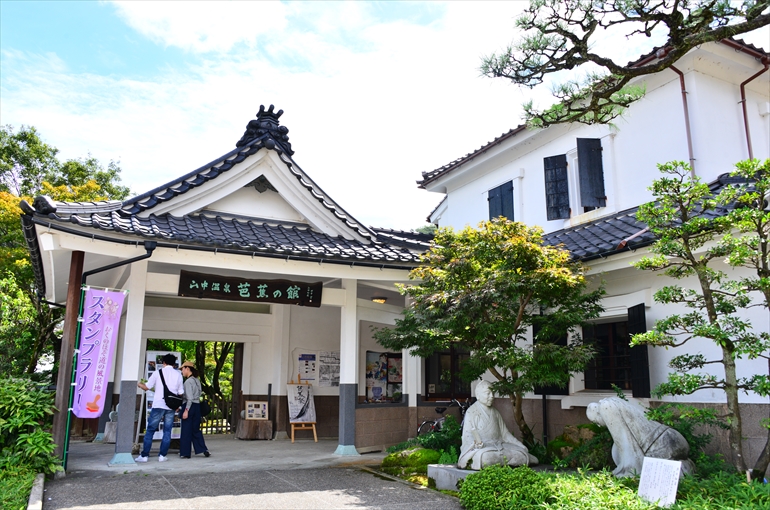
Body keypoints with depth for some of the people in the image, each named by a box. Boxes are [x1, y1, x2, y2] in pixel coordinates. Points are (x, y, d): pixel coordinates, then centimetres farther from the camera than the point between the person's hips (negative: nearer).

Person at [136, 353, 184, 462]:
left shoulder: (158, 372, 1)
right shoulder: (178, 375, 7)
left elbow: (147, 387, 4)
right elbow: (180, 392, 6)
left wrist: (139, 384, 24)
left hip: (158, 405, -2)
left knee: (150, 430, 5)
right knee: (167, 431, 8)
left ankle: (144, 455, 5)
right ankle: (162, 455, 7)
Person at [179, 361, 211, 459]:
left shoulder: (188, 381, -12)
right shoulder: (197, 380, 12)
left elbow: (189, 398, -18)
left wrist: (186, 410, -18)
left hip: (189, 406, -7)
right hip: (197, 406, 7)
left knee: (186, 430, 2)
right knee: (196, 429, 14)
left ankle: (185, 453, 8)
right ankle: (203, 449, 6)